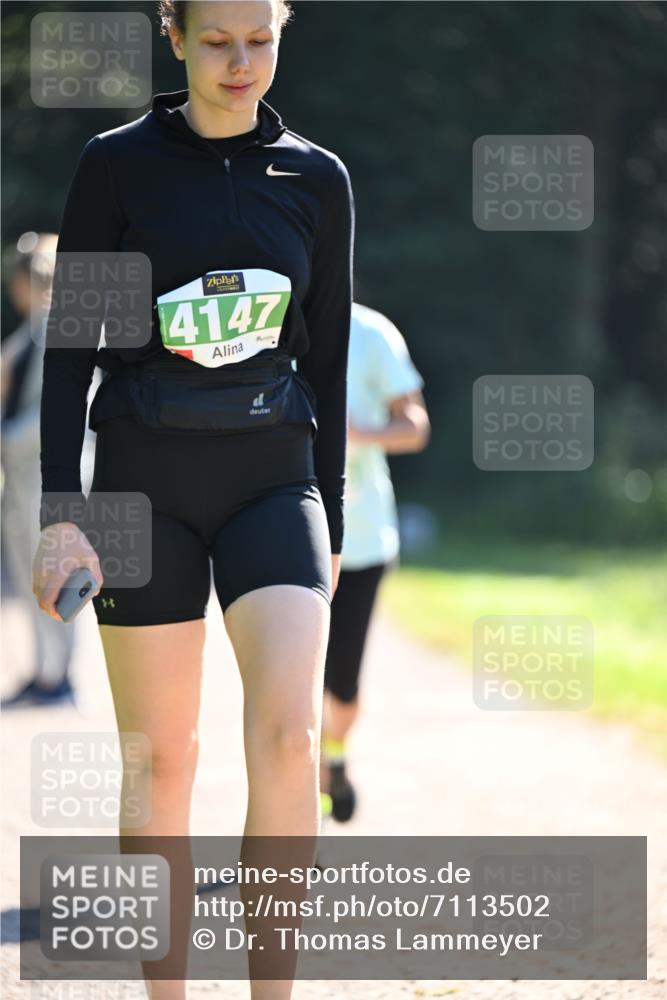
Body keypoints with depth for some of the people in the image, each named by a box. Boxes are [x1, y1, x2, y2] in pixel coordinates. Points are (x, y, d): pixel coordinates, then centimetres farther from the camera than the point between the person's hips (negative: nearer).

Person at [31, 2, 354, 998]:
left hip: (274, 480, 1)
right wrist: (61, 513, -8)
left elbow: (326, 360, 13)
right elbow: (71, 348, -1)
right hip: (145, 484, -1)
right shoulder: (118, 165, 0)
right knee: (161, 760, 3)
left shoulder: (317, 180, 6)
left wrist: (330, 522, 12)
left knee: (289, 734, -17)